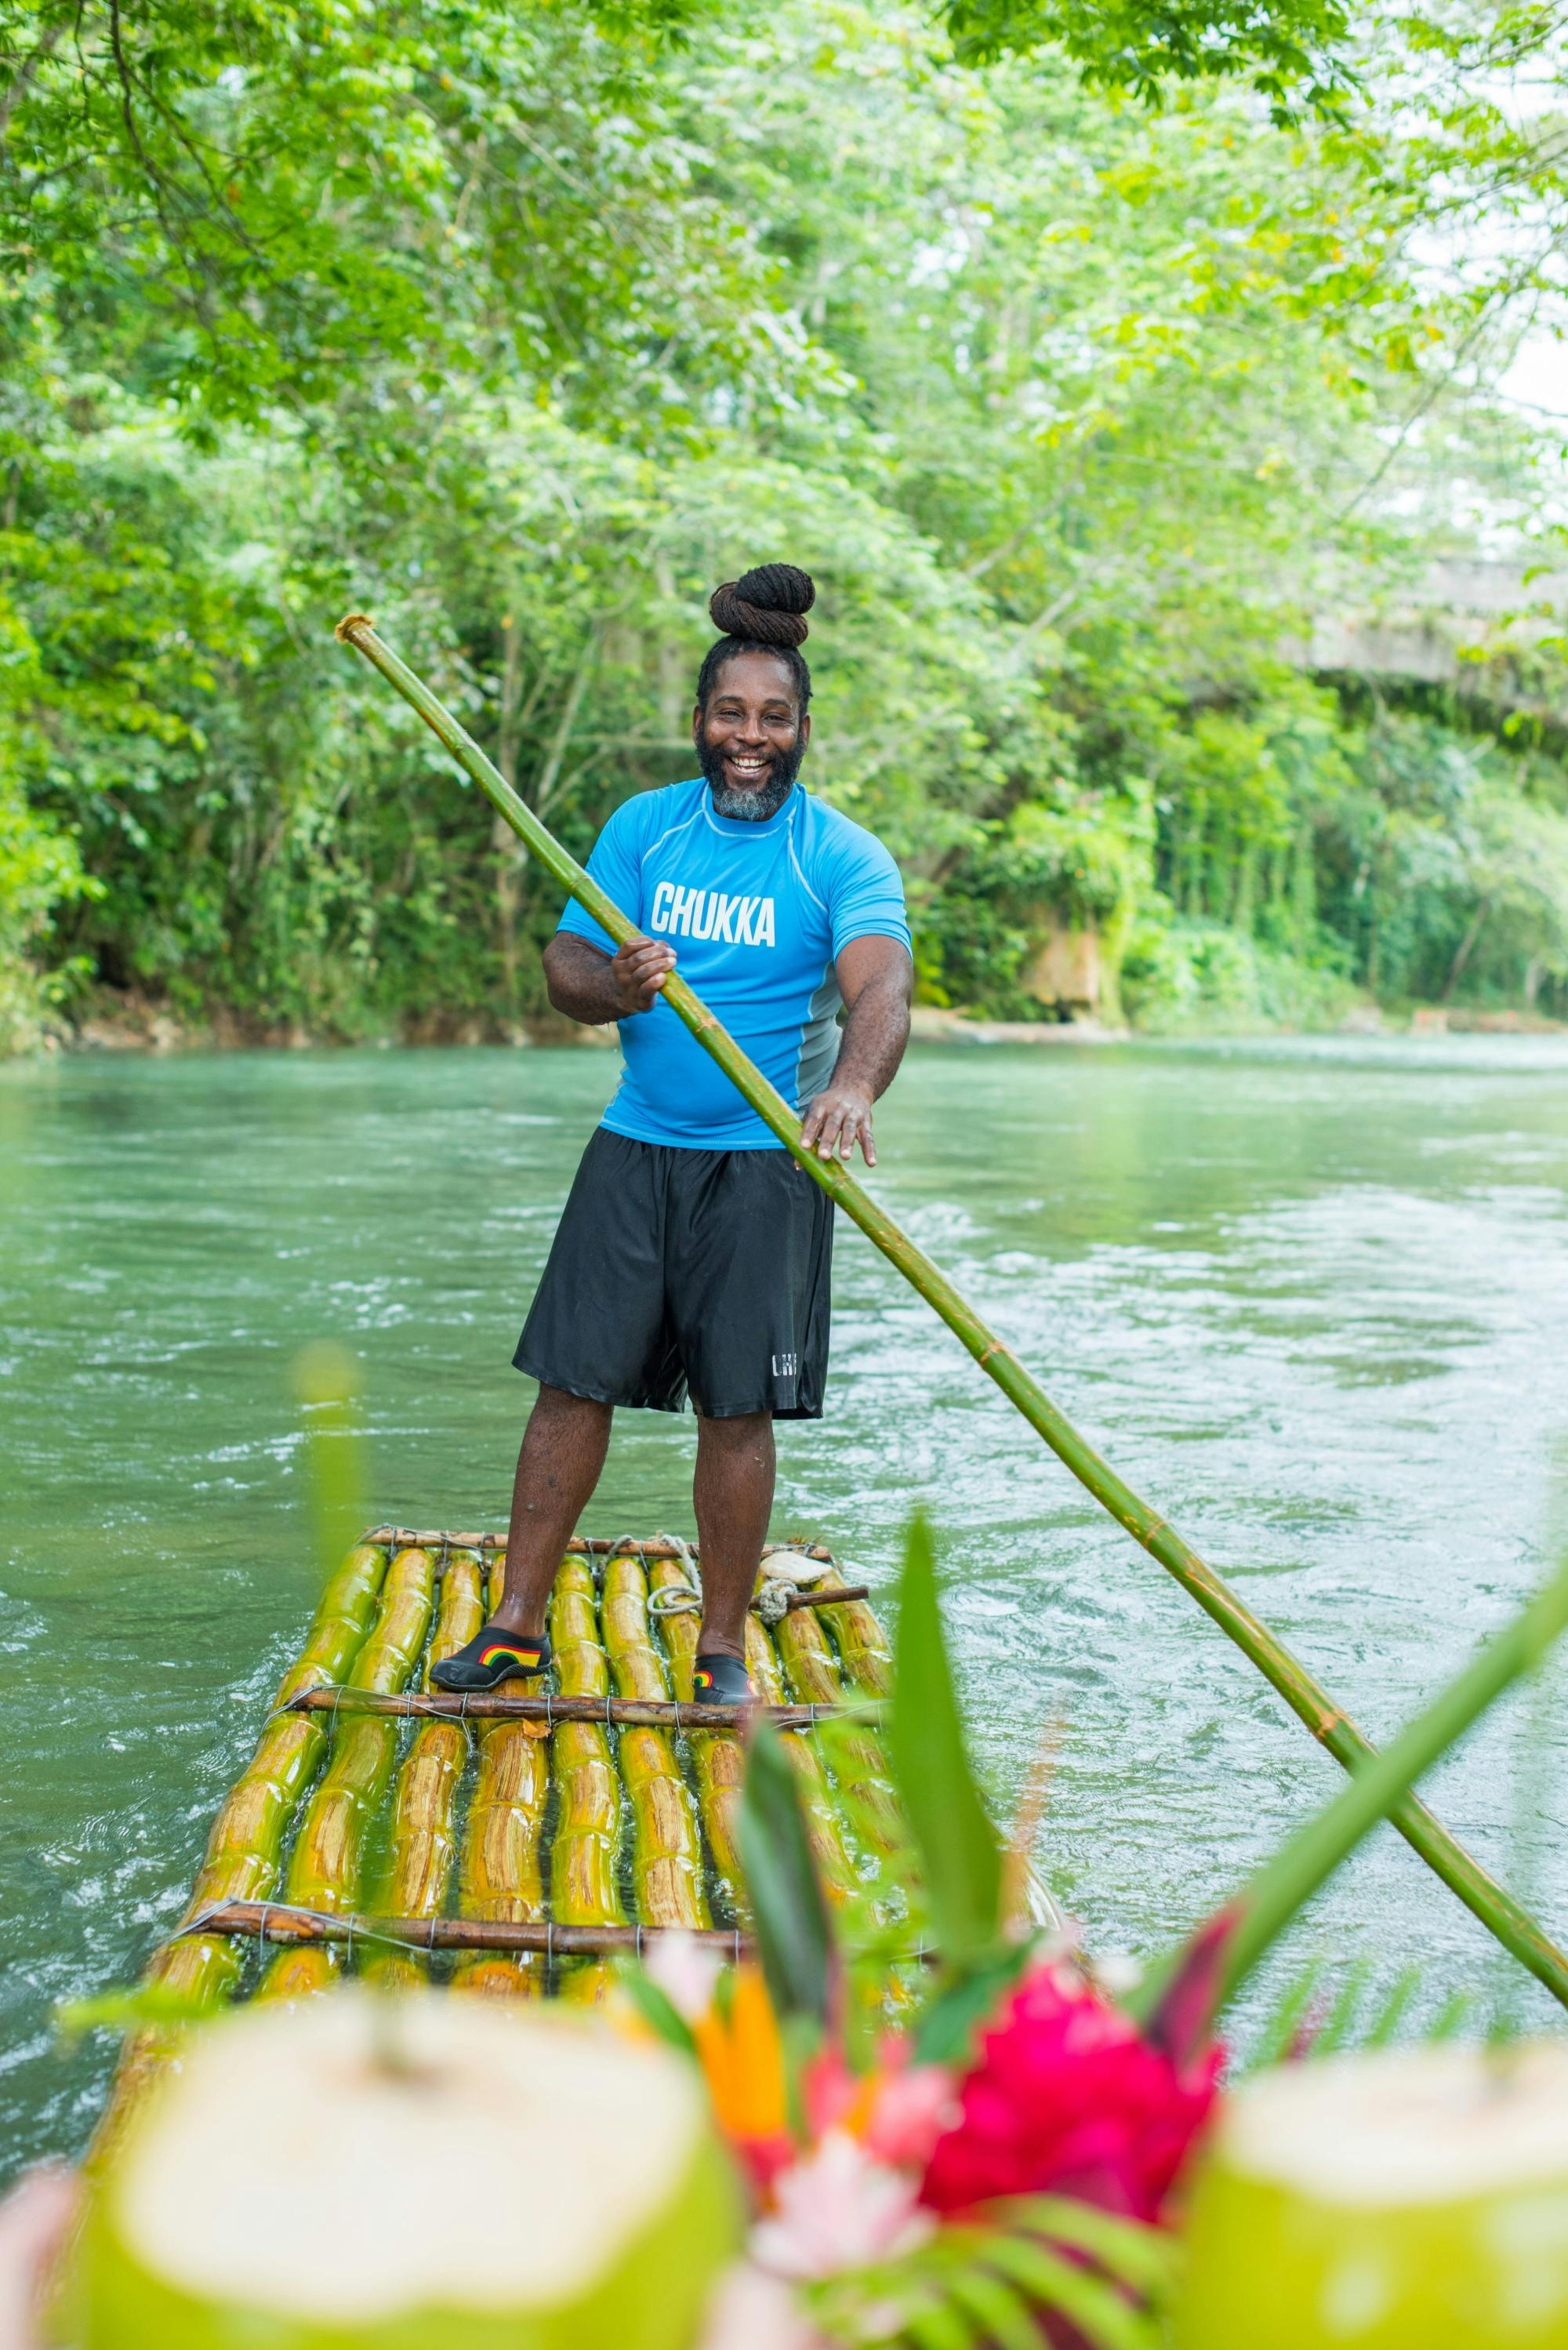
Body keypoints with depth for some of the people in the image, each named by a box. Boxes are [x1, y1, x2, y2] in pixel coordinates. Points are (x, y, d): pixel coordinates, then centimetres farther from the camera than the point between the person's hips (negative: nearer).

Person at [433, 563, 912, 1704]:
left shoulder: (846, 858, -6)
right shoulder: (643, 826, 6)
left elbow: (881, 990, -22)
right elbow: (564, 964, 2)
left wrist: (854, 1086, -44)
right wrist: (614, 986, -23)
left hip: (766, 1161, -3)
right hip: (636, 1148, 3)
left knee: (738, 1407, 0)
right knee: (575, 1381, 3)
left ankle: (722, 1646, 13)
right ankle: (519, 1623, 14)